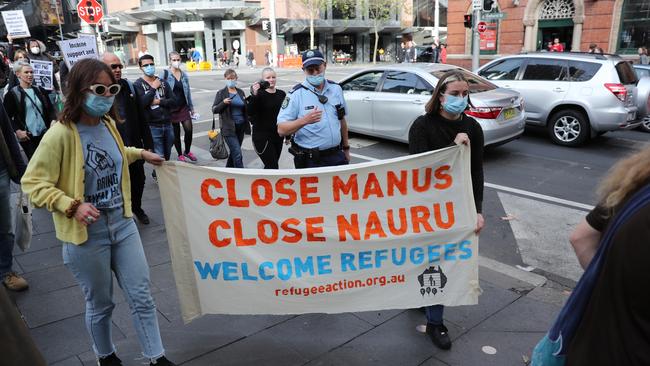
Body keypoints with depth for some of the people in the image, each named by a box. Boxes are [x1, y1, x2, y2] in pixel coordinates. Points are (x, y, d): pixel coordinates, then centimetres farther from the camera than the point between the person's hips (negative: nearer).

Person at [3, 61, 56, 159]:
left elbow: (50, 108, 13)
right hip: (27, 136, -3)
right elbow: (7, 117, -3)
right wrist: (17, 131, -16)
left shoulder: (40, 90, 11)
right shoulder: (12, 94, -1)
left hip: (44, 133, 3)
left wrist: (53, 121, -7)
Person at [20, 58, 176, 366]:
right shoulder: (61, 134, -19)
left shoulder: (108, 123, 3)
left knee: (142, 296, 10)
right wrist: (72, 206, -26)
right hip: (87, 235, -5)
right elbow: (33, 183, -15)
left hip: (123, 223, 6)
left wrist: (140, 154, 21)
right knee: (100, 304, 14)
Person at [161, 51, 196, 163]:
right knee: (176, 133, 7)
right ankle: (180, 155, 22)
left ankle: (187, 152, 19)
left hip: (184, 107, 3)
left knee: (189, 130, -4)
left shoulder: (184, 75, 7)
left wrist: (191, 106, 15)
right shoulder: (165, 74, -6)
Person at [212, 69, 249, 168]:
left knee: (234, 152, 16)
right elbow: (214, 109, -4)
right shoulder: (221, 93, -2)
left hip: (241, 127, 5)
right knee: (237, 154, -11)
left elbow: (245, 109, 18)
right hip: (229, 127, -5)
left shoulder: (241, 92, 10)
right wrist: (223, 103, -22)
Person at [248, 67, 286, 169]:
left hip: (278, 135, 6)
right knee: (273, 167, -11)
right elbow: (250, 113, -20)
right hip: (262, 136, -5)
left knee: (270, 166, 13)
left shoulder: (282, 94, 9)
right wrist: (254, 95, -30)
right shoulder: (259, 94, -7)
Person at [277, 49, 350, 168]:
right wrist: (304, 120, -30)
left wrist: (346, 148, 17)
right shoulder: (296, 94, -10)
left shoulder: (336, 88, 6)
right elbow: (281, 130, -15)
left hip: (337, 156, 4)